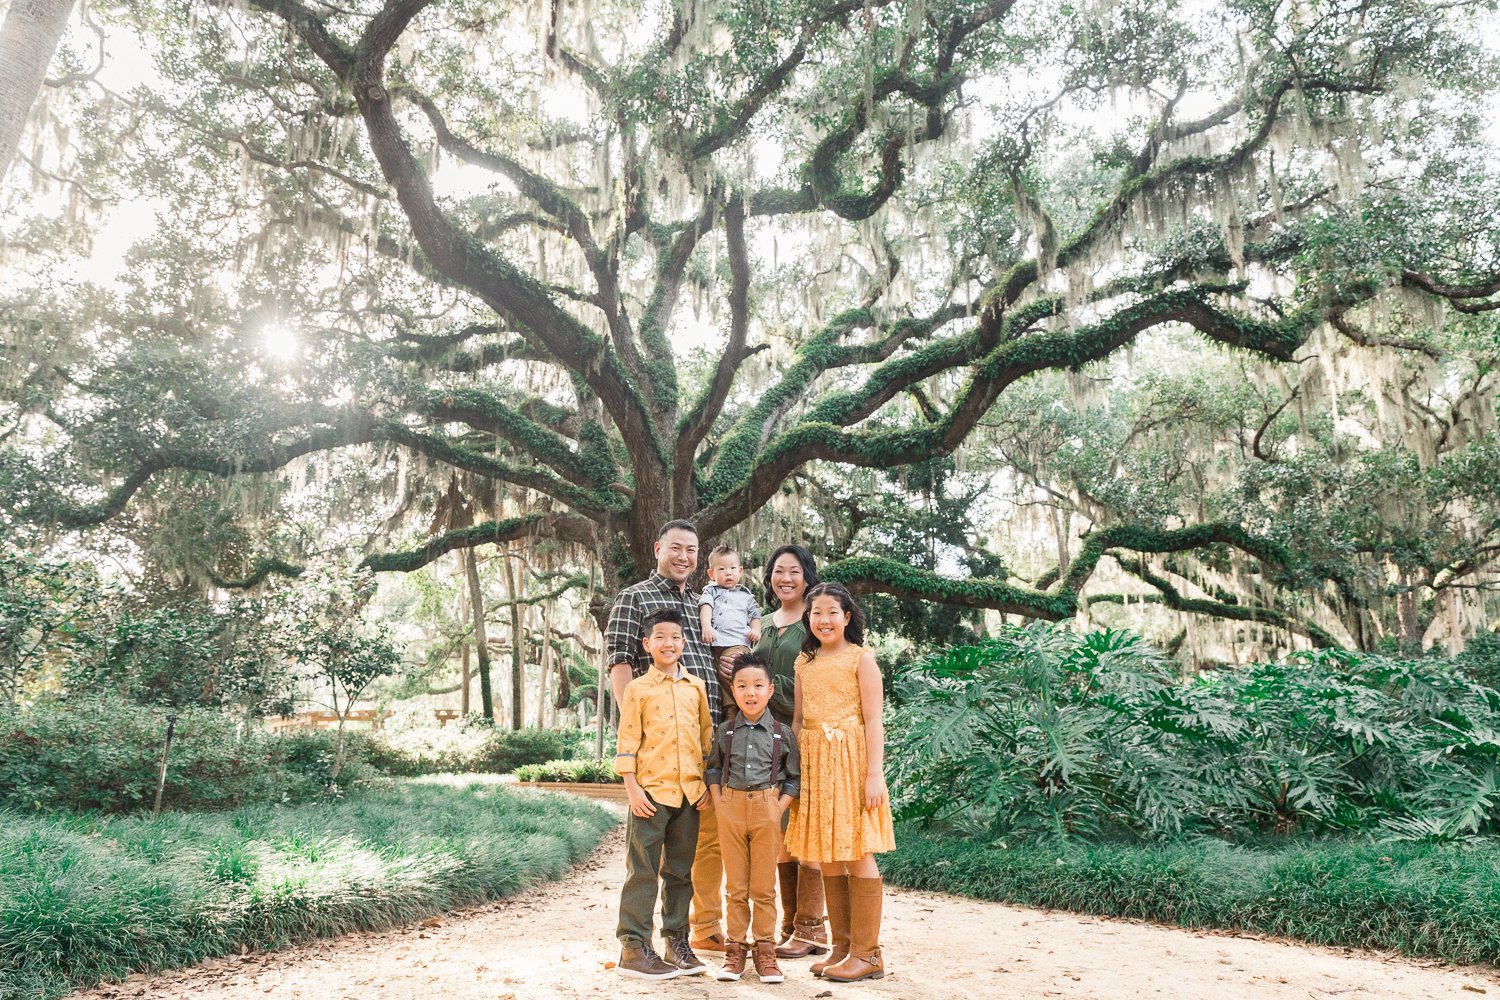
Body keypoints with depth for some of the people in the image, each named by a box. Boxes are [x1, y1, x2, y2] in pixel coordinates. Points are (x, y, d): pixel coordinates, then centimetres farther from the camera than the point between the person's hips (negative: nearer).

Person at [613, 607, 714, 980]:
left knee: (681, 870, 12)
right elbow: (627, 743, -3)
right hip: (651, 790, -4)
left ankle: (676, 942, 22)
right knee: (643, 870, 0)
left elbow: (707, 736, 13)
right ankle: (634, 946, 7)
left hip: (689, 792, 4)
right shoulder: (637, 689, -1)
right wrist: (632, 789, -9)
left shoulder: (696, 687, 9)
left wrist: (707, 783, 8)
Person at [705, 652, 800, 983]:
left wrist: (780, 808, -6)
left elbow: (794, 777, 4)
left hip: (767, 809, -1)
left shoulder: (782, 733, 0)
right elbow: (713, 770, 13)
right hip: (731, 809, 1)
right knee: (735, 885, 7)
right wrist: (718, 803, 1)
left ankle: (765, 949, 14)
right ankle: (735, 947, 16)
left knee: (764, 886, 4)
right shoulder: (725, 731, 4)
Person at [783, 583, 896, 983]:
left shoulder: (860, 658, -4)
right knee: (826, 858, 9)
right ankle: (842, 946, 21)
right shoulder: (804, 662, 12)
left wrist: (875, 773, -15)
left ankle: (867, 953, 8)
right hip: (814, 764, 6)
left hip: (850, 761, -5)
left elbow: (873, 721, -8)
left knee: (856, 855, -2)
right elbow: (798, 720, 14)